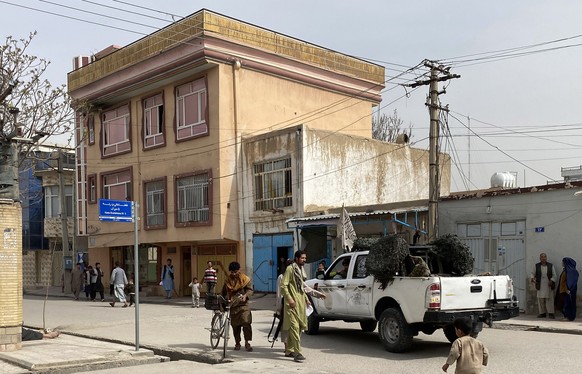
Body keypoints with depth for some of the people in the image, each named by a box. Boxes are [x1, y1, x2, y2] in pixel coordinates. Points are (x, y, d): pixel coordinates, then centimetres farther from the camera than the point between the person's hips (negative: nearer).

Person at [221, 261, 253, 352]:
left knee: (246, 322, -15)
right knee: (235, 325, 6)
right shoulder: (227, 280, 12)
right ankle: (237, 343, 20)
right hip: (232, 305, 3)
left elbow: (250, 290, -3)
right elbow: (223, 292, 21)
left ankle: (247, 343, -8)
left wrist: (245, 295, -22)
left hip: (243, 304, -3)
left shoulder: (245, 279, 1)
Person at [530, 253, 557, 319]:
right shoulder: (536, 266, 8)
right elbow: (533, 273, 11)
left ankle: (551, 313, 0)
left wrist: (551, 281, -12)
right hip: (540, 286, 1)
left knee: (549, 299, -4)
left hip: (548, 286, -1)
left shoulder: (551, 266, 8)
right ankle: (542, 313, 10)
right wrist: (532, 278, -10)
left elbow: (554, 275, 6)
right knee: (540, 300, 2)